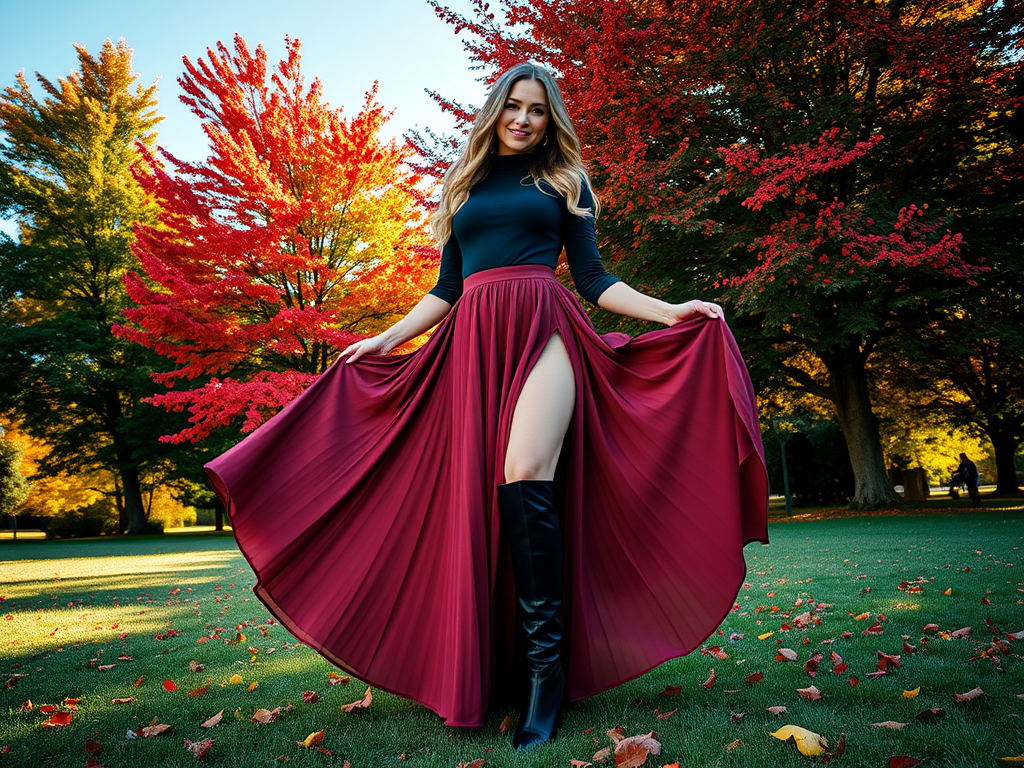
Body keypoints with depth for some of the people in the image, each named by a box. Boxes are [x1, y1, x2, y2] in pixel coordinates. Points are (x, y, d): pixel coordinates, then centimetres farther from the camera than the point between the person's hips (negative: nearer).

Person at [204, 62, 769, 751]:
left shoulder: (564, 181, 16)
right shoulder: (465, 186, 24)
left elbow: (592, 278, 10)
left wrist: (669, 312, -2)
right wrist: (384, 339, 18)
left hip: (542, 328, -3)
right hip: (472, 339, 4)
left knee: (524, 482, -23)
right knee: (480, 494, -4)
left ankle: (546, 667, -18)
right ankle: (494, 671, 5)